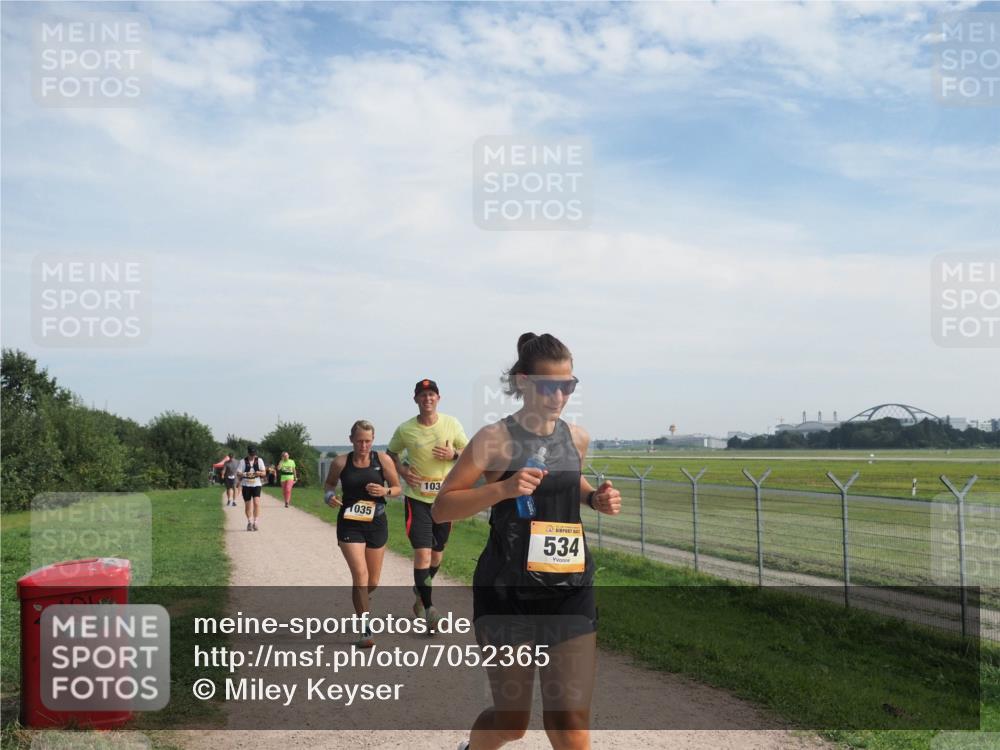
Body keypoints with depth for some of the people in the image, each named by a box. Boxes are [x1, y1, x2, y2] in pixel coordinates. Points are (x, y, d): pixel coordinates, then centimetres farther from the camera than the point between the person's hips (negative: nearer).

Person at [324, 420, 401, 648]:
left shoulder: (383, 460, -5)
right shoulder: (341, 463, -5)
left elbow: (397, 488, 4)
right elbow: (329, 483, 13)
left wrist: (385, 491, -17)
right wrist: (329, 495, -9)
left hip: (376, 523, 2)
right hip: (349, 524, -2)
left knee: (373, 582, 12)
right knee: (360, 574, -16)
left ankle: (359, 600, 48)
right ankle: (366, 631, -11)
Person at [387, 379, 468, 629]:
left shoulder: (452, 424, -1)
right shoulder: (405, 430, -5)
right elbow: (391, 455, 11)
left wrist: (454, 454, -14)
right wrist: (403, 472, -8)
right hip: (417, 498, -3)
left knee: (437, 552, 15)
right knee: (422, 552, -13)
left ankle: (420, 594, 40)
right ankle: (429, 609, -7)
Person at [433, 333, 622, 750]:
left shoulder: (576, 438, 6)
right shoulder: (496, 439, -10)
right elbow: (441, 508, -10)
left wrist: (596, 499, 6)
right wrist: (502, 488, -24)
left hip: (571, 591, 4)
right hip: (508, 593, -4)